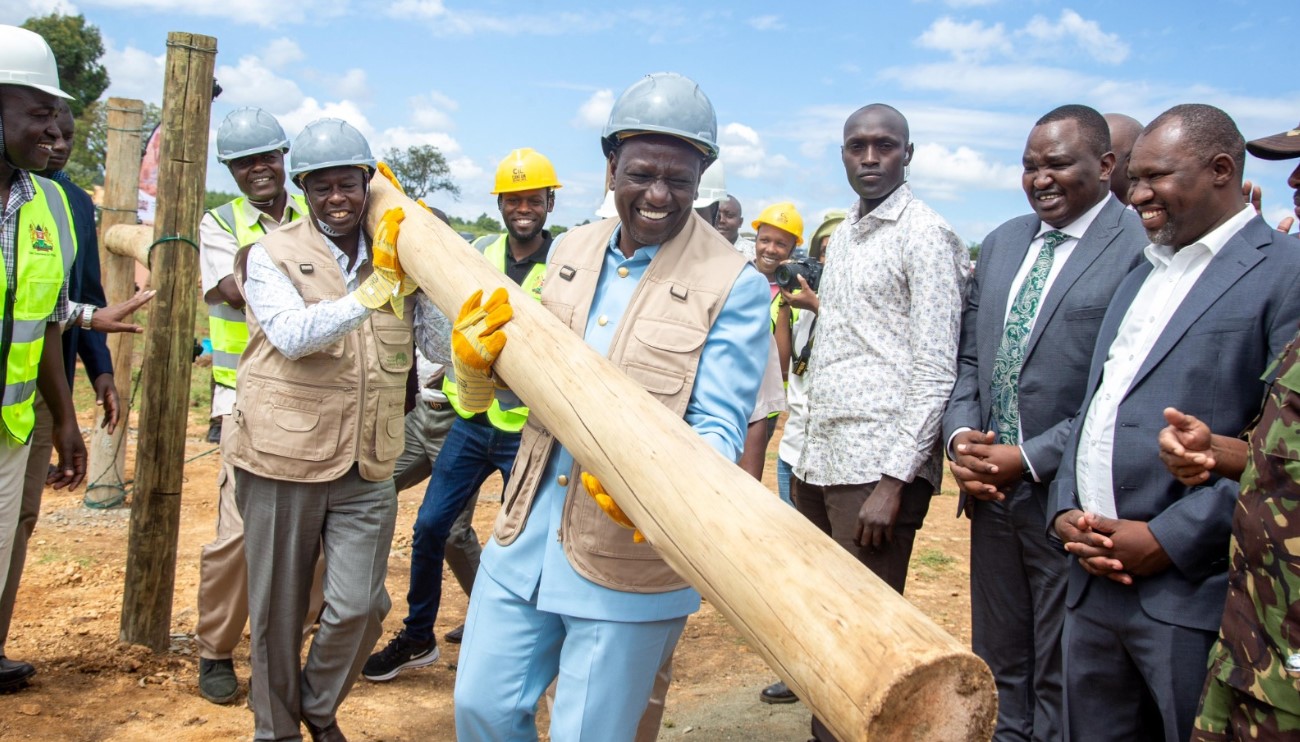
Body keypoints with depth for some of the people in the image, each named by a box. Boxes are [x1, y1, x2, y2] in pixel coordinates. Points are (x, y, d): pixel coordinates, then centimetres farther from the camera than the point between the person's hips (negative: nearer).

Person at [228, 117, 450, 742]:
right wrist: (374, 290, -29)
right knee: (278, 609, 10)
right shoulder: (272, 255, -3)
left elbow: (444, 349, 2)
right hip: (284, 459, -2)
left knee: (360, 607, 1)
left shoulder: (398, 261, 8)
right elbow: (293, 335, -20)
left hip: (367, 466, 3)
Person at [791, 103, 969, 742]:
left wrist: (893, 483, -18)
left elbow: (935, 372, -12)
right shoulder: (842, 237, 18)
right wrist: (805, 459, 15)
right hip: (818, 462, 8)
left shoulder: (924, 236, -6)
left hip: (877, 471, -7)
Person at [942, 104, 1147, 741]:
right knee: (999, 669, 19)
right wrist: (961, 436, -3)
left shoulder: (1141, 249, -12)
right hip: (991, 494, 7)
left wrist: (1030, 459, -17)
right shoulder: (1001, 243, 12)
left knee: (1062, 681, 11)